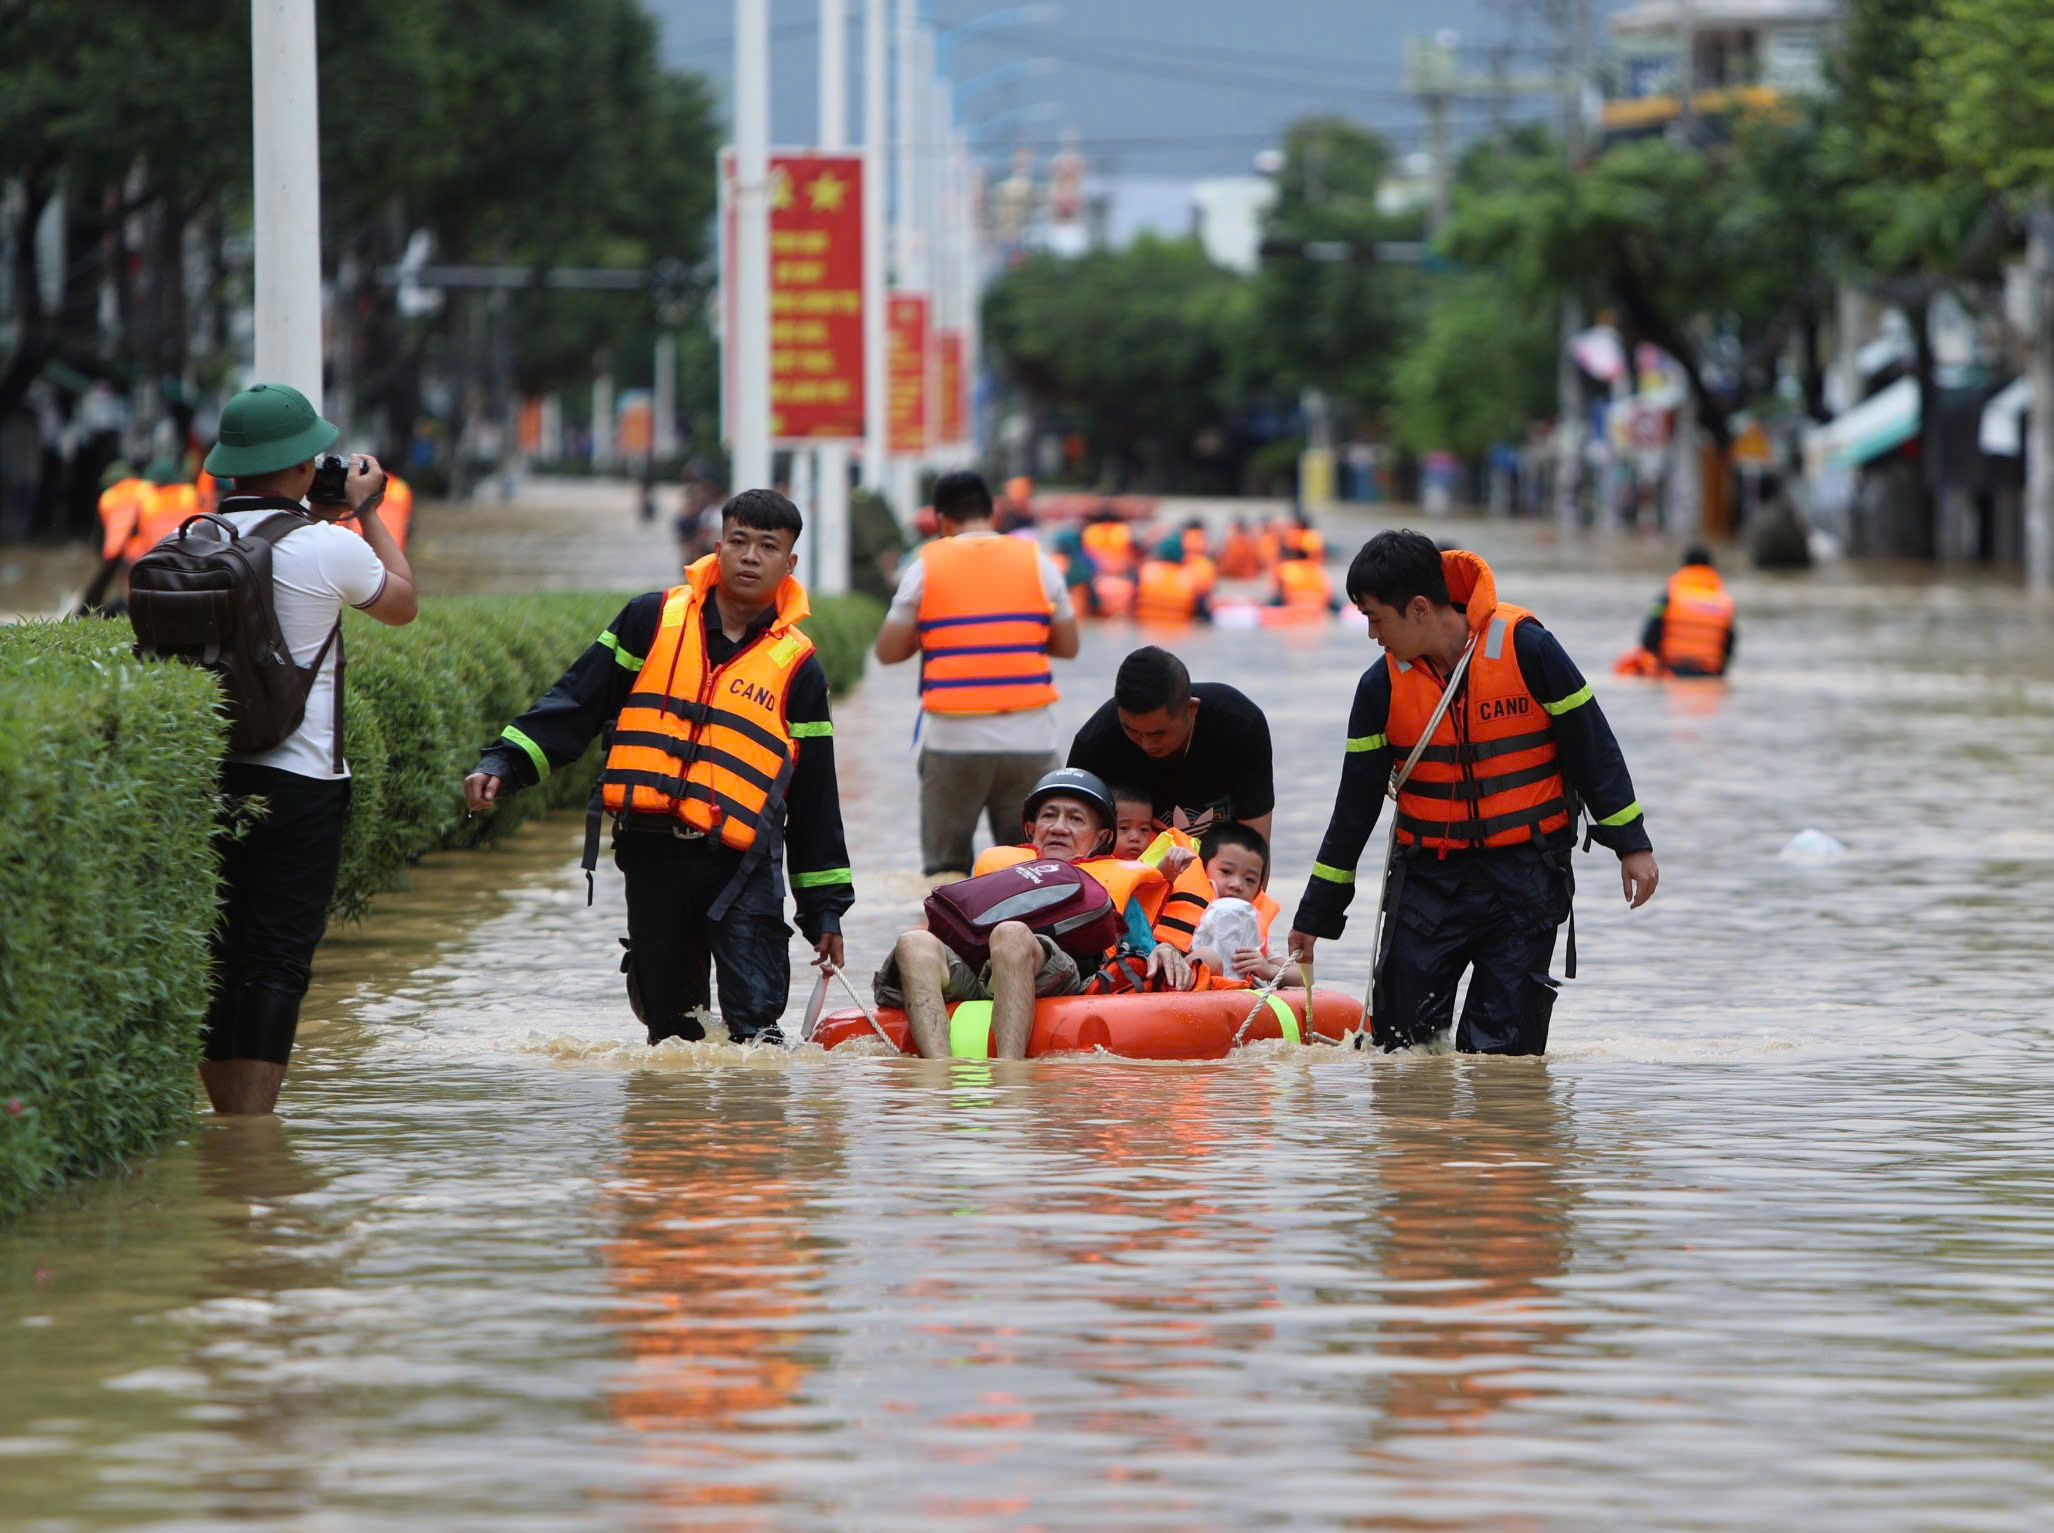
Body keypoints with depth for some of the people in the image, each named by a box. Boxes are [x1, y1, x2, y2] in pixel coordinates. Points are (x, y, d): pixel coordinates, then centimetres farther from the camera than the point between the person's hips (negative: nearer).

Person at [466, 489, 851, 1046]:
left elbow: (815, 797, 10)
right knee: (669, 1022, 8)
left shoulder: (797, 666, 7)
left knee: (755, 1017, -14)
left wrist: (824, 906, 9)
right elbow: (575, 705, 12)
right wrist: (504, 763, -1)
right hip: (651, 854, 1)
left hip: (741, 865, -1)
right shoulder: (652, 620, 8)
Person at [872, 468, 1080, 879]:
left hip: (953, 740, -1)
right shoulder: (1037, 563, 5)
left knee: (945, 863, 8)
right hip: (1030, 738, 1)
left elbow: (888, 652, 4)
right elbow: (1067, 645, 10)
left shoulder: (926, 568, 1)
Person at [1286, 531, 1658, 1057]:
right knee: (1399, 1044, -1)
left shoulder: (1525, 649, -11)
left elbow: (1591, 746, -2)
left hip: (1525, 877, -3)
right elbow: (1355, 807, 6)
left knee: (1505, 1049, -5)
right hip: (1427, 879, 3)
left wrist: (1631, 842, -1)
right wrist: (1314, 916, 9)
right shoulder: (1382, 686, -1)